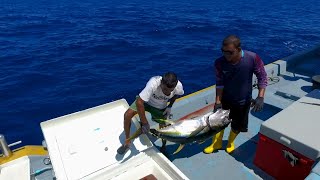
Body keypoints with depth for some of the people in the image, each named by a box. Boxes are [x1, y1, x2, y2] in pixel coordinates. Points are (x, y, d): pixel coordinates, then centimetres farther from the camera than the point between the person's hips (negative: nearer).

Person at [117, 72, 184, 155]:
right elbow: (139, 102, -41)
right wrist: (144, 123, -36)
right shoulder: (153, 84, -43)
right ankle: (127, 142, 2)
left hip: (161, 108, 2)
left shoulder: (178, 86, -31)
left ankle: (163, 147, 33)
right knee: (127, 115, -20)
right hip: (145, 101, -2)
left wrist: (170, 106, -14)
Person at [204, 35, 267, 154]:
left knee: (238, 125, 16)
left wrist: (260, 97, -21)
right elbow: (219, 83, -17)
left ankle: (230, 142, 47)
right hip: (224, 97, 0)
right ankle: (217, 143, 38)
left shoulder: (252, 58, -26)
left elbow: (262, 77, -15)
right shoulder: (220, 62, -23)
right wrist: (218, 101, -20)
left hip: (243, 100, 0)